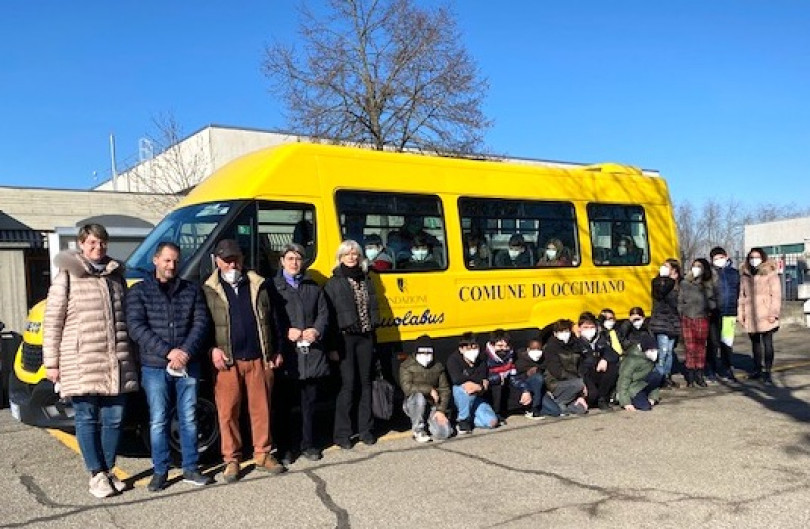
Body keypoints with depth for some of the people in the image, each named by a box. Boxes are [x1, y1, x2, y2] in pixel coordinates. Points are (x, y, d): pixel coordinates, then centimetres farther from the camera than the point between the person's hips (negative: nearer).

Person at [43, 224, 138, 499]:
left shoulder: (116, 274, 13)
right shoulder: (68, 276, -1)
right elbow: (52, 322, -2)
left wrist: (130, 353, 16)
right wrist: (51, 363, -5)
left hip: (117, 362, 4)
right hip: (81, 364, -4)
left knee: (113, 418, 8)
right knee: (87, 419, 4)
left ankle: (108, 470, 22)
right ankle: (97, 475, 13)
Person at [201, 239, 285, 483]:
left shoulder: (259, 285, 11)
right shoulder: (208, 290, 4)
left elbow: (271, 319, 14)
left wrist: (276, 351, 12)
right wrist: (213, 349, -10)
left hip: (259, 359, 2)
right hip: (227, 361, -2)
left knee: (261, 408, 7)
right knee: (228, 411, 2)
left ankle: (263, 454, 21)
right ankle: (231, 460, 15)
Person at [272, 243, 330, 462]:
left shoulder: (313, 287, 16)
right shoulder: (273, 287, 3)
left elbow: (323, 313, 12)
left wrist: (317, 331, -6)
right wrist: (286, 332, -16)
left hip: (312, 353, 4)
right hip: (286, 354, -3)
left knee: (309, 402, 11)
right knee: (284, 403, 4)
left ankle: (308, 444, 22)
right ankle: (286, 446, 15)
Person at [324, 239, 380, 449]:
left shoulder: (366, 280, 13)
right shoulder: (334, 283, -2)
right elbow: (330, 316, -7)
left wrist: (373, 337, 12)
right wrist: (333, 346, -12)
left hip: (365, 337, 5)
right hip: (345, 338, -5)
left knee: (365, 382, 8)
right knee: (348, 384, -5)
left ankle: (365, 429, 18)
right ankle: (342, 434, 4)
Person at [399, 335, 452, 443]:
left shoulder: (438, 367, 4)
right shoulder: (407, 366, -8)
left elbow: (445, 390, 4)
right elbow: (407, 387, -22)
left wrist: (441, 410, -9)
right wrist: (429, 389, -21)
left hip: (432, 406, 2)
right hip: (413, 405, -2)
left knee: (444, 433, -20)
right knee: (419, 396, -37)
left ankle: (427, 424, 16)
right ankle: (418, 430, -14)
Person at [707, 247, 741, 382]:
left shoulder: (734, 273, 10)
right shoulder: (710, 273, -2)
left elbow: (739, 293, 14)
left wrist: (738, 311, 10)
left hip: (730, 313, 3)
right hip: (714, 313, -3)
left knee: (727, 343, 7)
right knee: (713, 342, 2)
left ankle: (726, 369, 19)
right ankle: (711, 370, 12)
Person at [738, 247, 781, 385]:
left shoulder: (770, 273, -3)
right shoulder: (744, 275, 11)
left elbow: (776, 294, -6)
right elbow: (742, 296, 13)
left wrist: (773, 313, -13)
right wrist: (740, 314, 9)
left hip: (765, 315, -5)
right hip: (750, 316, 5)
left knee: (767, 342, -3)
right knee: (755, 343, 13)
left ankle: (767, 371, 1)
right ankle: (757, 369, 24)